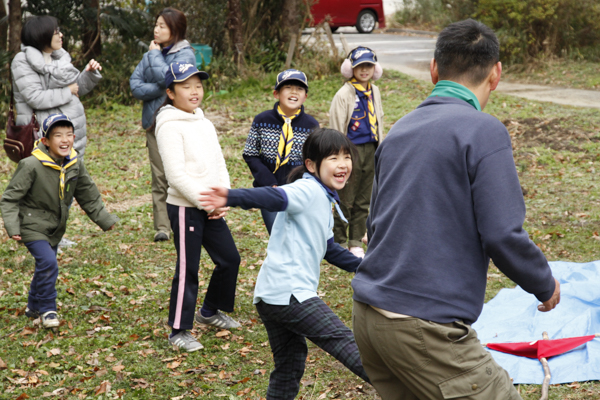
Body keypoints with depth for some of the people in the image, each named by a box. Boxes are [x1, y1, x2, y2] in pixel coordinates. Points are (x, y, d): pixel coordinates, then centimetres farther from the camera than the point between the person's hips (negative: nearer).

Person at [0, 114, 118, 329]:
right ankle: (47, 309, -4)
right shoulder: (32, 165, -22)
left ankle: (34, 306, 37)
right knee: (47, 263, -20)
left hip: (56, 227, 6)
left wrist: (105, 220, 9)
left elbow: (88, 195, 10)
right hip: (32, 226, -6)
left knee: (46, 265, 15)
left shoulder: (75, 164, -4)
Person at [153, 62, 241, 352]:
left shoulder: (205, 124, 13)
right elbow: (177, 175, -18)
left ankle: (210, 311, 34)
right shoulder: (170, 126, -12)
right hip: (185, 207, -8)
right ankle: (179, 331, 8)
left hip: (211, 207, 8)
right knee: (188, 269, -3)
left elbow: (219, 165, 14)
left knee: (230, 259, 13)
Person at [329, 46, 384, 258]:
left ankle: (356, 243, 22)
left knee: (363, 201, 12)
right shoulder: (344, 94, -10)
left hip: (371, 150, 6)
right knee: (345, 201, 2)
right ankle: (339, 242, 16)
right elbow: (336, 128, -8)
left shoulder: (375, 92, 9)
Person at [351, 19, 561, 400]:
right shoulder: (484, 132, -10)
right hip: (425, 329, -8)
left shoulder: (398, 131, 13)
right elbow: (504, 236, -15)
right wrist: (546, 285, 3)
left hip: (368, 314, 8)